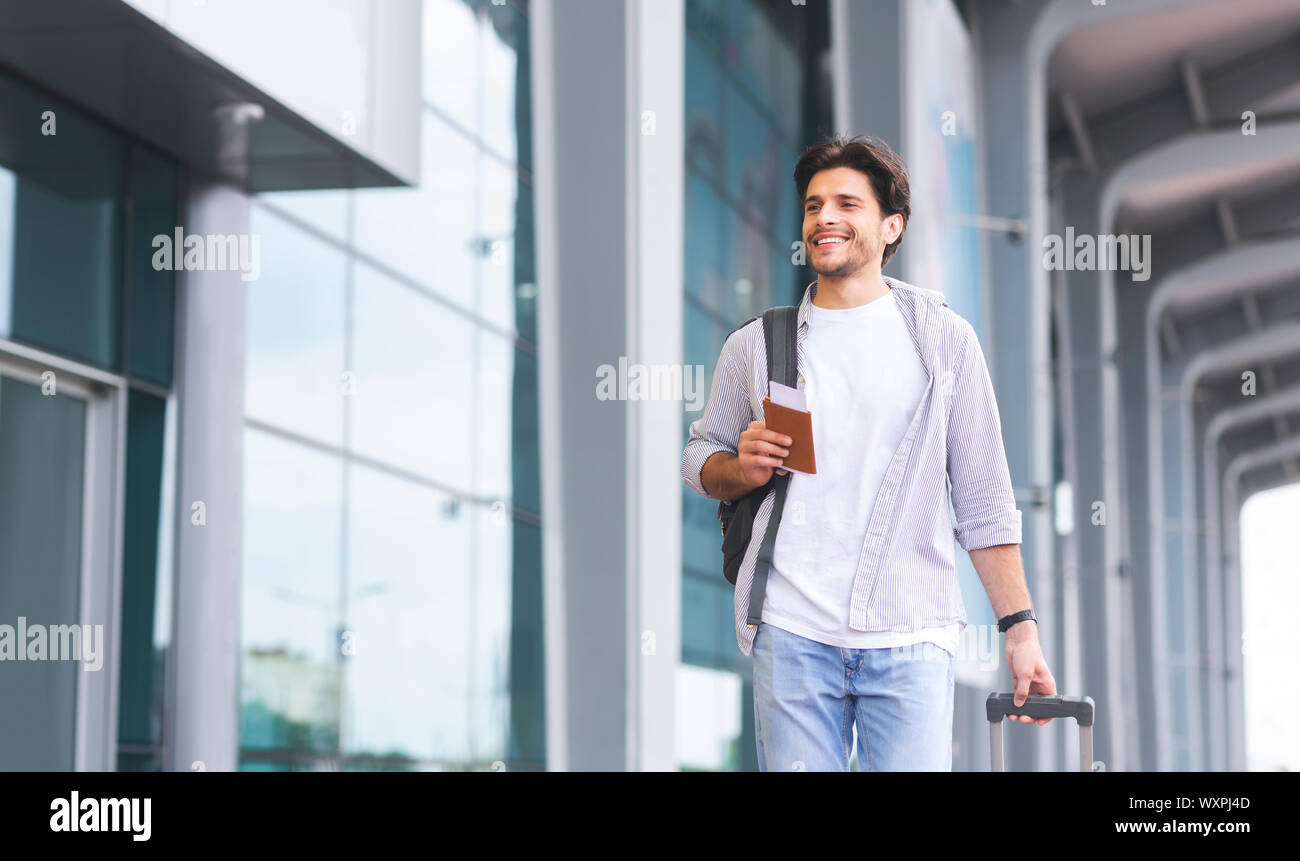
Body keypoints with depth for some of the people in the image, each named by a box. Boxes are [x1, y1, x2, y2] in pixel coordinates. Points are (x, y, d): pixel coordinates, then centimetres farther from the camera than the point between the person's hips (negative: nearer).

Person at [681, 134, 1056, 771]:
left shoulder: (943, 339, 7)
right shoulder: (756, 346, 10)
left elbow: (983, 498, 8)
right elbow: (700, 458, 19)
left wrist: (1020, 626, 2)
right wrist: (743, 469, -4)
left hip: (911, 640, -1)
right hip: (792, 634, 1)